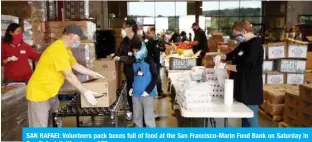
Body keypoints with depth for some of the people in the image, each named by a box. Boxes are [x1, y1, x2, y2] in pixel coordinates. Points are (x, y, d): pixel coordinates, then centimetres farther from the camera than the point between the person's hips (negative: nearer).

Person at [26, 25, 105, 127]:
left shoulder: (65, 49, 7)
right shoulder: (59, 49, -26)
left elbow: (76, 65, 19)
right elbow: (69, 76, -25)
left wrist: (93, 74, 21)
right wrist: (85, 92, -21)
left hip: (50, 93, 10)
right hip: (39, 93, -10)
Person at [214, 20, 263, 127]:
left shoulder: (255, 44, -18)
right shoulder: (244, 43, 12)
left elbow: (245, 67, -26)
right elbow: (233, 54, 24)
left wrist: (225, 66, -21)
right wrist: (221, 57, 5)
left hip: (251, 88, -9)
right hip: (243, 86, 9)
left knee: (251, 120, -2)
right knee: (245, 117, 18)